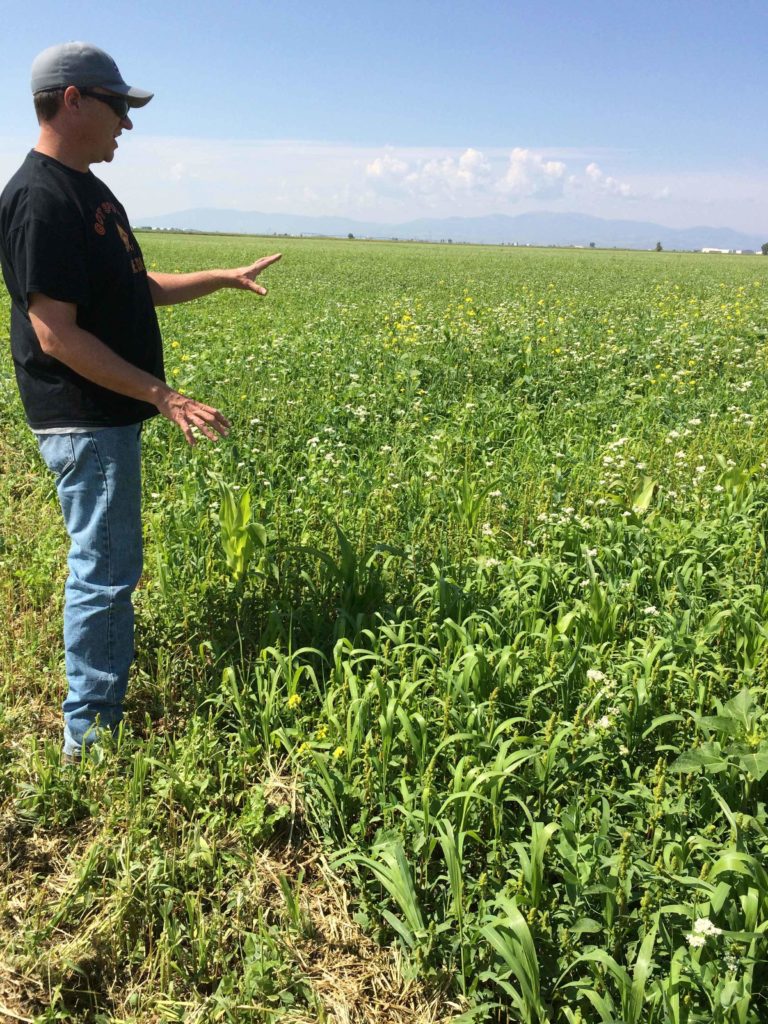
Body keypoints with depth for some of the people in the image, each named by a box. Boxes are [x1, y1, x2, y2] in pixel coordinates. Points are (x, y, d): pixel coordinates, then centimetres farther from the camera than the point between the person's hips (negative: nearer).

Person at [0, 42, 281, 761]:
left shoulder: (89, 191, 15)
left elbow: (137, 289, 22)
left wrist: (224, 278, 17)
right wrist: (161, 394, -24)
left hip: (113, 414, 10)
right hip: (85, 422, -10)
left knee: (105, 565, 17)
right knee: (105, 571, -3)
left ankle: (99, 713, 33)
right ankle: (90, 736, 12)